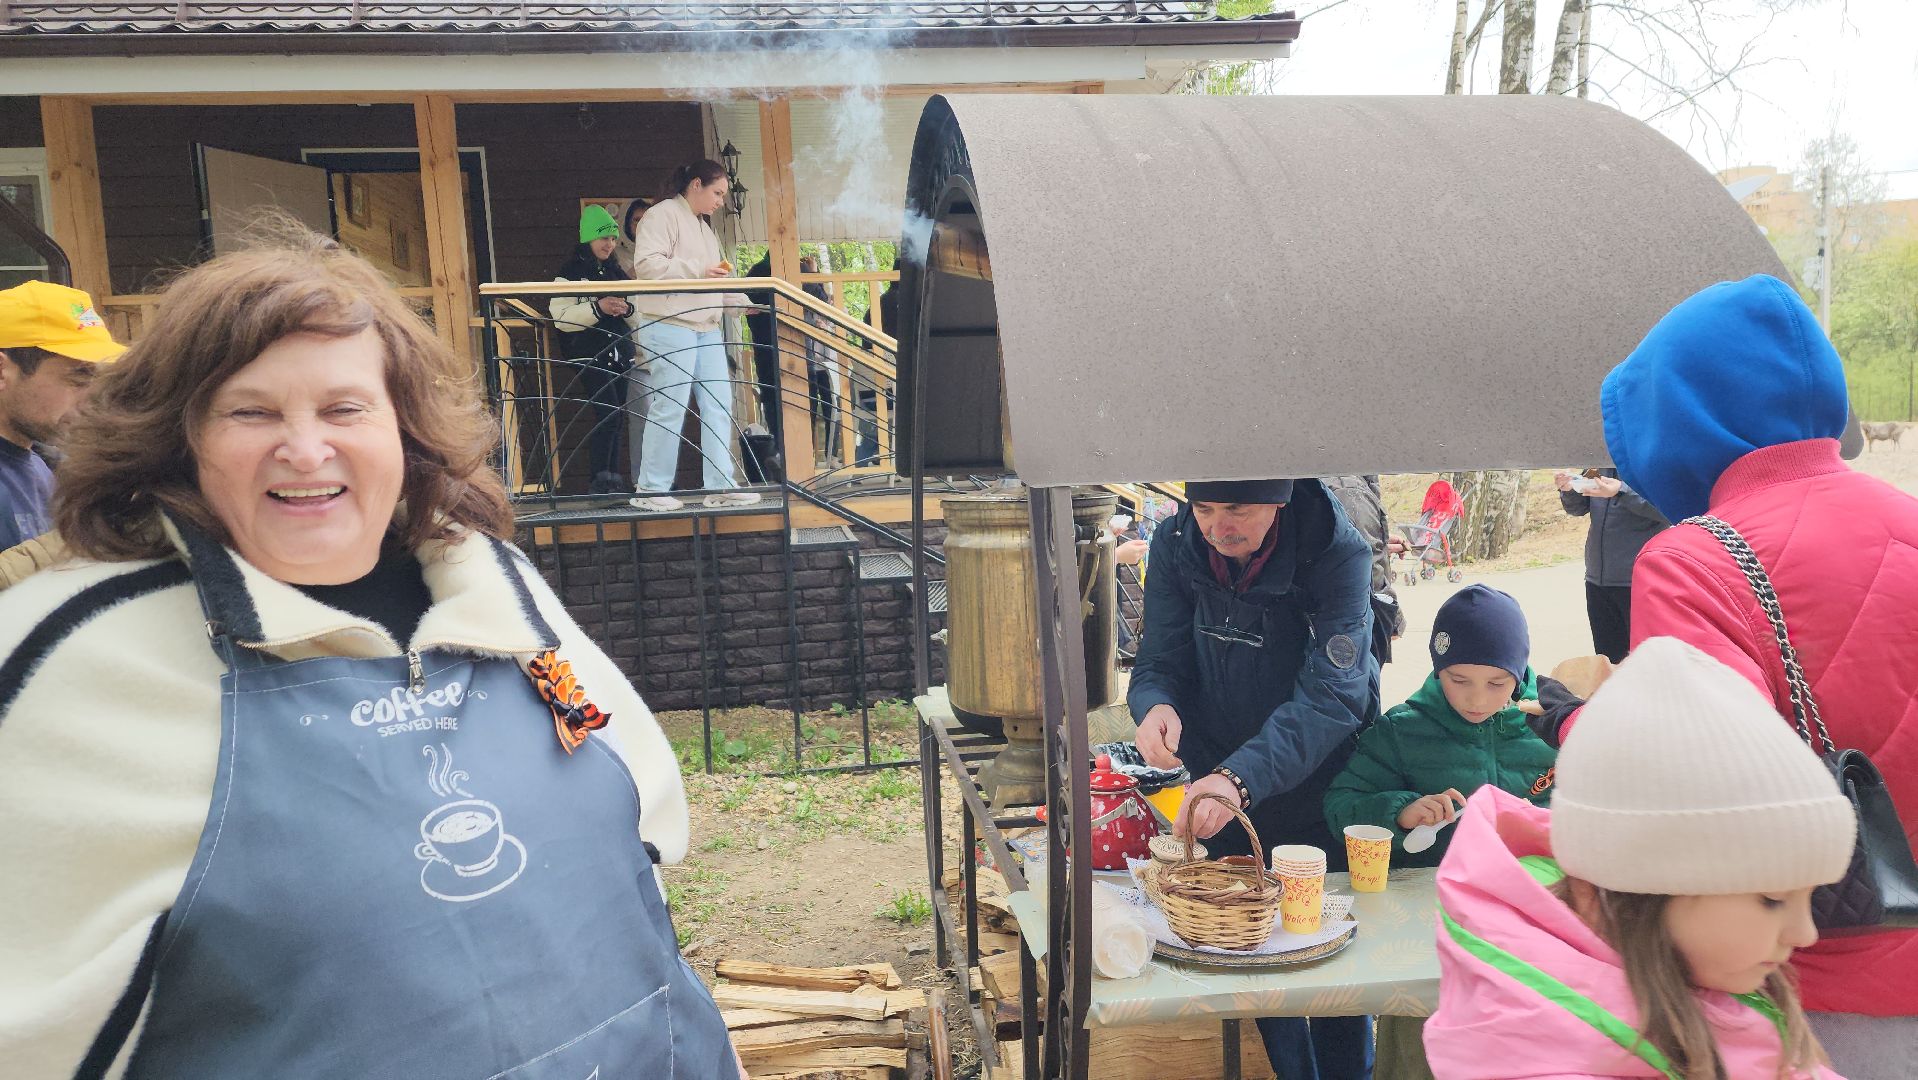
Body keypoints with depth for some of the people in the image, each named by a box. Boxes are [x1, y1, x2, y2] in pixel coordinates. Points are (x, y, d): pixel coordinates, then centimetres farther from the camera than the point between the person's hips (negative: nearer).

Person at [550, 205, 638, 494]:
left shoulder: (617, 272, 18)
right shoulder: (571, 272, 0)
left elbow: (636, 316, 21)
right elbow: (561, 317, -10)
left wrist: (627, 309, -1)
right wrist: (598, 308, -19)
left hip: (619, 352, 6)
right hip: (589, 353, -6)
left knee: (616, 417, 6)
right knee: (608, 413, -17)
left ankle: (614, 478, 12)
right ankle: (600, 480, -12)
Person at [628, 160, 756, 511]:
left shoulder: (704, 228, 24)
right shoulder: (663, 215, -5)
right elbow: (647, 264, -18)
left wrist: (743, 301, 13)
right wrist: (699, 271, -21)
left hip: (706, 329, 9)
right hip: (669, 327, -9)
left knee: (718, 405, 4)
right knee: (668, 408, -8)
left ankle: (720, 486, 8)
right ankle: (651, 490, 1)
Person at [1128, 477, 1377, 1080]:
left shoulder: (1337, 554, -24)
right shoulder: (1175, 545, -12)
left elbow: (1331, 694, -32)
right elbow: (1160, 661, -8)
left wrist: (1240, 778, -46)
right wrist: (1156, 706, -33)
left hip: (1322, 798, -2)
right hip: (1220, 789, 3)